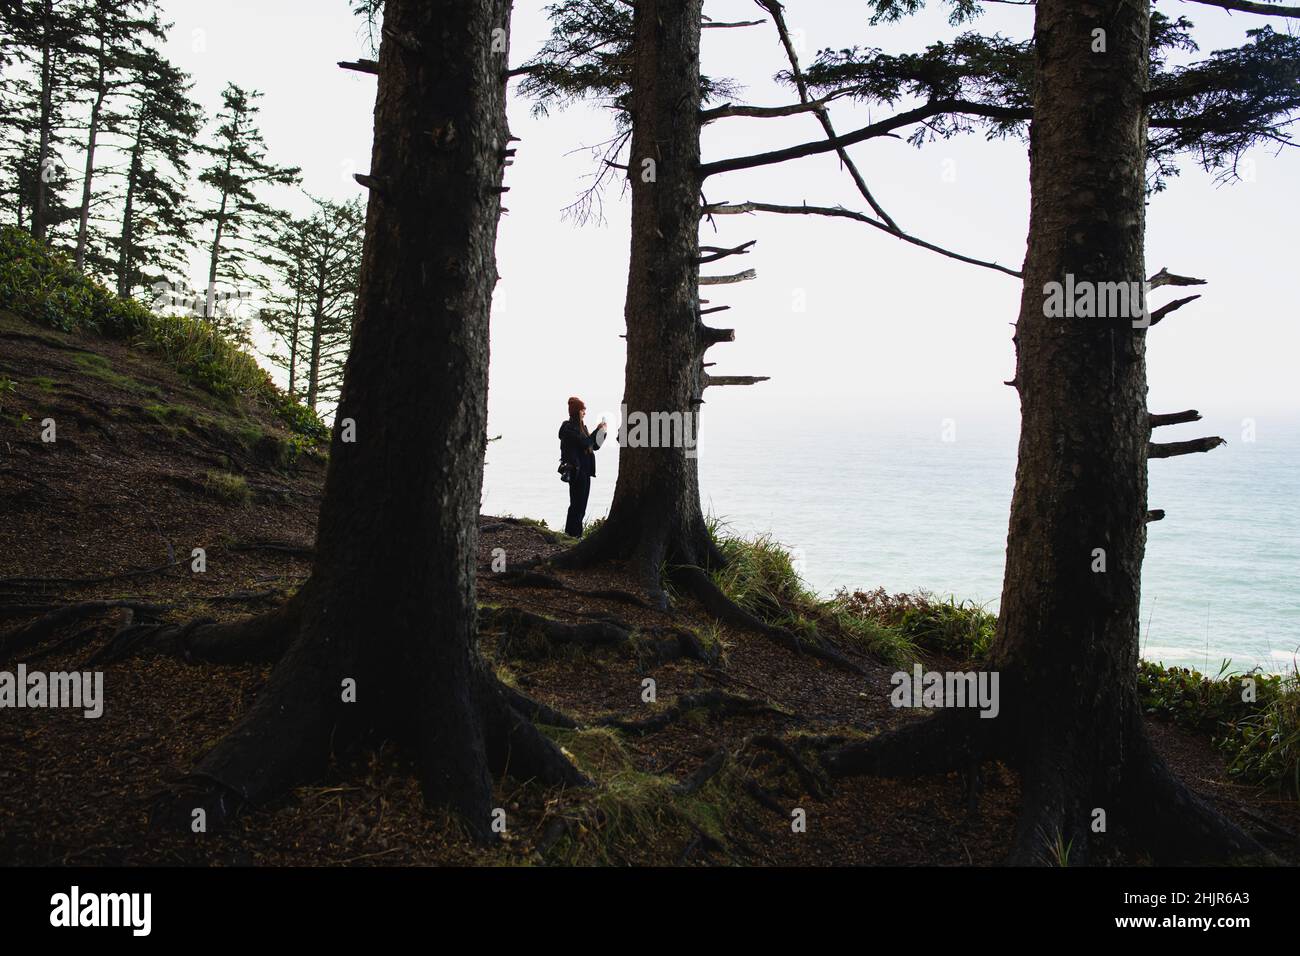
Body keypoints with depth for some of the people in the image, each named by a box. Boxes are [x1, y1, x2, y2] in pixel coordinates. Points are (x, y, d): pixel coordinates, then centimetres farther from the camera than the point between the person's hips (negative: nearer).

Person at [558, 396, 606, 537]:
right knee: (577, 504, -8)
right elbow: (584, 443, -20)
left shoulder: (582, 427, 17)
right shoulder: (568, 427, -10)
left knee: (581, 505, 10)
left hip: (585, 470, 9)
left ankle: (575, 534, 14)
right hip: (576, 471, -9)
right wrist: (597, 430, -11)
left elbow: (595, 446, 18)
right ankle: (573, 533, -5)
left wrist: (602, 432, 5)